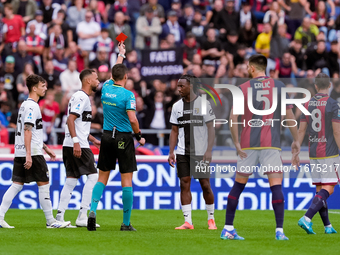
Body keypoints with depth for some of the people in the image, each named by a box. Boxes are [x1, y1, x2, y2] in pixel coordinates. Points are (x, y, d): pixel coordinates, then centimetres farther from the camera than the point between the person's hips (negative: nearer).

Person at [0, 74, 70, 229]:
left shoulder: (25, 105, 21)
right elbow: (27, 130, -19)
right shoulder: (32, 106, -11)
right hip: (33, 152, -9)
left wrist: (46, 148, 31)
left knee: (17, 184, 5)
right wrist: (29, 155, -25)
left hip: (20, 152, 9)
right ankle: (50, 221, 2)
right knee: (44, 184, -2)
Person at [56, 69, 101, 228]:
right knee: (93, 176, -8)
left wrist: (93, 140, 31)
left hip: (70, 146, 10)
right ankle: (82, 217, -10)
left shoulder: (83, 97, 22)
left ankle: (59, 217, 7)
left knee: (71, 180, 9)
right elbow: (70, 120, -20)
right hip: (78, 146, -10)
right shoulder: (81, 97, -11)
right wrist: (76, 141, -27)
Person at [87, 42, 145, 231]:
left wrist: (121, 54, 39)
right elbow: (132, 119, -19)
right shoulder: (128, 95, -13)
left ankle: (93, 210, -9)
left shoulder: (106, 88, 3)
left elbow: (115, 73, 24)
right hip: (124, 138, -5)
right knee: (127, 180, 0)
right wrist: (139, 136, -3)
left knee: (102, 178, 11)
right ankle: (126, 223, 0)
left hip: (107, 137, 5)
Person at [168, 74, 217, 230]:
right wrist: (171, 152, 5)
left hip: (201, 152, -4)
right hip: (182, 153, 4)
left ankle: (211, 219, 15)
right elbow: (175, 131, 14)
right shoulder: (177, 106, 10)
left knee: (205, 184, -1)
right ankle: (188, 222, -3)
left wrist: (209, 150, -14)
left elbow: (211, 129, -5)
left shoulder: (203, 104, -3)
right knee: (184, 184, -3)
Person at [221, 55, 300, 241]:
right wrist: (296, 140, 10)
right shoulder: (279, 87, 2)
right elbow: (289, 115, 2)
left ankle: (228, 229, 13)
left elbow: (233, 117, -5)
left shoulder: (243, 88, 2)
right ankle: (279, 231, -13)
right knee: (276, 184, -4)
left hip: (248, 144, 1)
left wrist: (236, 143, -2)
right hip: (271, 144, -1)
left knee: (238, 184, 11)